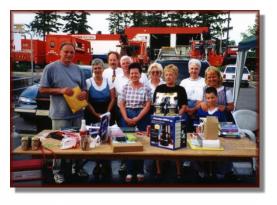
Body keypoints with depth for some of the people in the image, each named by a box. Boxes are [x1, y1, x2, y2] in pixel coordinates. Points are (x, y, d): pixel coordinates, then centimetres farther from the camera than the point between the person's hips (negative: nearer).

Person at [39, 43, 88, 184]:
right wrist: (60, 90, -18)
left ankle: (78, 167, 30)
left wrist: (84, 93, -7)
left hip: (77, 112, 5)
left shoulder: (77, 69, 12)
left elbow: (83, 88, 17)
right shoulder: (50, 68, -4)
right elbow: (42, 89, -6)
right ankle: (58, 171, 19)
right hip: (60, 114, -5)